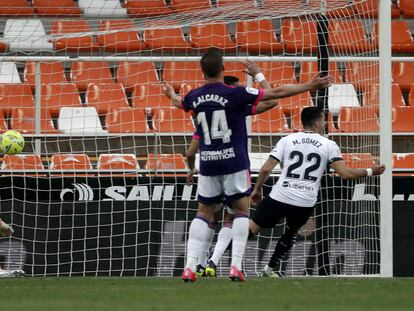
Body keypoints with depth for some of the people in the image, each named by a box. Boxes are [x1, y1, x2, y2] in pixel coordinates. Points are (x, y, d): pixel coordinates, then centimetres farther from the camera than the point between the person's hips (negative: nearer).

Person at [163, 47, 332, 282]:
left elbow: (179, 102, 28)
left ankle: (190, 266, -1)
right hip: (234, 163, -4)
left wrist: (171, 94, 53)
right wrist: (310, 86, -2)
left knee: (204, 214, 11)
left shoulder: (195, 96, 3)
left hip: (208, 164, 4)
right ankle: (236, 266, -4)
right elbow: (276, 93, -9)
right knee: (242, 211, 8)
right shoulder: (235, 94, -11)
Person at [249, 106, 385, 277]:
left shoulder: (287, 140, 7)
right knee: (290, 233, 28)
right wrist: (370, 171, 12)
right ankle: (270, 269, 34)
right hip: (305, 203, 1)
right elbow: (345, 173, -3)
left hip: (279, 198, -1)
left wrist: (257, 189, 18)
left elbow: (266, 168, 3)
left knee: (251, 229, 1)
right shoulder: (328, 145, 4)